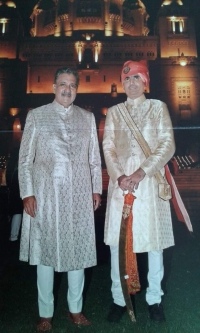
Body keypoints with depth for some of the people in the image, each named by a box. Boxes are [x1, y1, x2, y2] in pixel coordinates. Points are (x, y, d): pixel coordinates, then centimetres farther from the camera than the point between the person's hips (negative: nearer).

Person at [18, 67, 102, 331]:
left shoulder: (87, 118, 10)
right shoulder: (36, 116, 3)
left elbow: (94, 158, 11)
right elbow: (25, 158, 0)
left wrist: (96, 189, 6)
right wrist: (27, 193, -6)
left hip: (79, 194, 2)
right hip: (46, 193, -2)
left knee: (78, 250, 10)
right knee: (45, 250, 7)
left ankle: (75, 309, 29)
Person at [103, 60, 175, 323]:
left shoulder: (158, 107, 6)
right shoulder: (114, 112, 12)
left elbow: (167, 145, -4)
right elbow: (108, 147, 5)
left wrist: (141, 173, -16)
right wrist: (119, 177, -13)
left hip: (150, 181, -1)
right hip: (120, 181, 2)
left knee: (154, 239, 6)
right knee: (117, 241, 4)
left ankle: (154, 298, 24)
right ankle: (119, 298, 20)